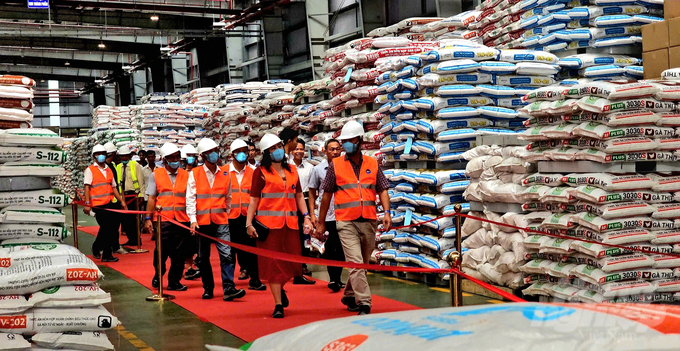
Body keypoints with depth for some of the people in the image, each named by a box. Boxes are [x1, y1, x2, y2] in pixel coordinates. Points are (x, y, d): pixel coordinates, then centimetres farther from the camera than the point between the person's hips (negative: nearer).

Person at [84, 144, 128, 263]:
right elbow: (87, 187, -7)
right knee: (105, 228, -7)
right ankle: (96, 248, 16)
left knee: (111, 229, 2)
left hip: (111, 203, 6)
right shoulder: (90, 170, 0)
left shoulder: (109, 170, 17)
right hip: (98, 204, -6)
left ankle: (107, 255, 10)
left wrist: (121, 201, 15)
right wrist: (87, 204, -16)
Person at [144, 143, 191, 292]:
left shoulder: (185, 175, 11)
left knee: (178, 253, 3)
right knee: (161, 251, 1)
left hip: (182, 219, 2)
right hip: (162, 219, -2)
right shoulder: (156, 175, 6)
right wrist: (148, 218, 0)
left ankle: (174, 281, 14)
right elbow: (151, 198, 6)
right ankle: (158, 276, 25)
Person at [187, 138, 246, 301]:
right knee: (203, 257, 9)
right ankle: (208, 288, 21)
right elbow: (190, 198, -3)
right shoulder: (194, 174, 1)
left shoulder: (225, 174, 8)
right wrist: (193, 219, -10)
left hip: (221, 221, 1)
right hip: (202, 221, -1)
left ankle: (229, 288, -15)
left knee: (226, 254, -12)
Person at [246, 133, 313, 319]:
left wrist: (306, 217, 7)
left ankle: (280, 288, 34)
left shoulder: (292, 171, 14)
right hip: (268, 223, -4)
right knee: (273, 263, -2)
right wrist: (249, 223, -9)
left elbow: (299, 196, 18)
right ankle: (278, 305, 4)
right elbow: (254, 199, -1)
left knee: (293, 262, 3)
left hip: (290, 224, 4)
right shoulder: (261, 172, 1)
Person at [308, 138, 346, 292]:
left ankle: (337, 278, 20)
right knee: (330, 249, -1)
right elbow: (312, 193, 9)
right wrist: (312, 214, 2)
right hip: (326, 216, -1)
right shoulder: (318, 169, 3)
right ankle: (333, 279, 6)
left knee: (341, 250, 7)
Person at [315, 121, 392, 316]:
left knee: (363, 264, 13)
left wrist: (387, 212, -10)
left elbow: (382, 190, 7)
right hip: (346, 222, -3)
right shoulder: (335, 165, 4)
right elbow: (327, 195, 9)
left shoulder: (372, 164, 9)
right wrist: (321, 223, 10)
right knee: (355, 263, -14)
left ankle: (349, 296, 33)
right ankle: (364, 304, -14)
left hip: (369, 222, 3)